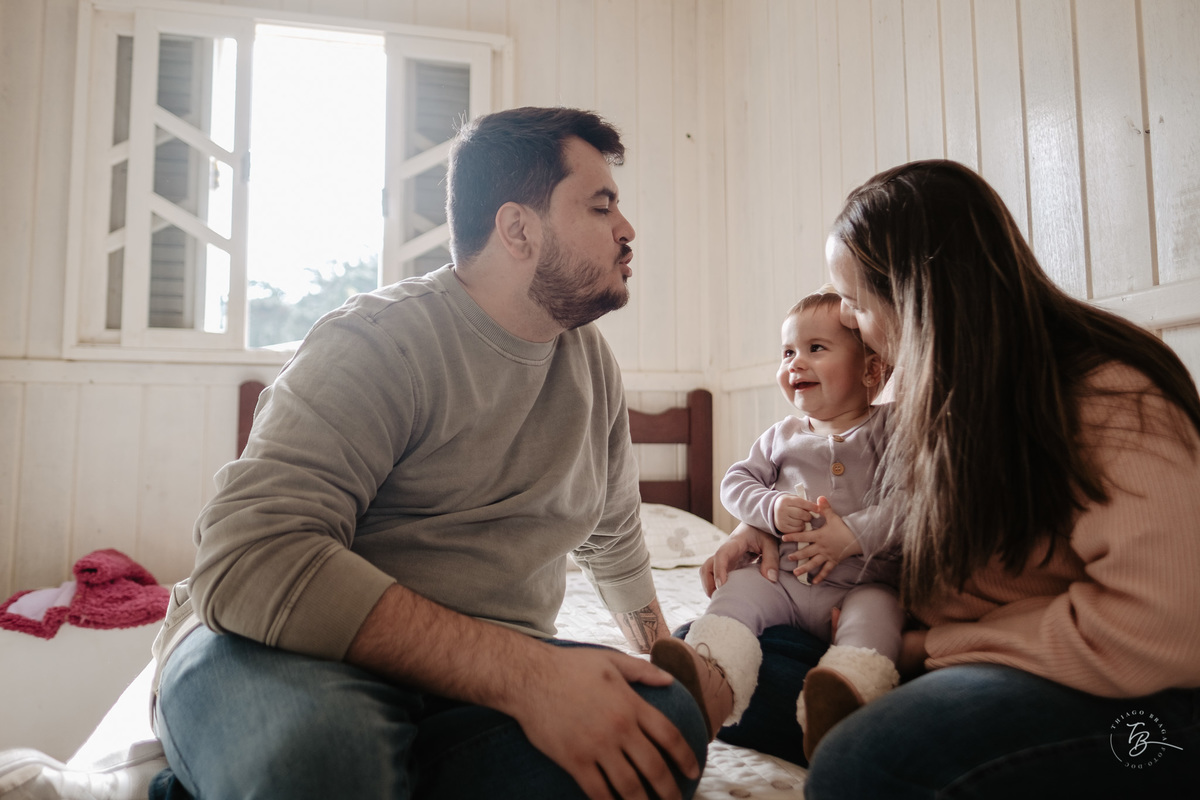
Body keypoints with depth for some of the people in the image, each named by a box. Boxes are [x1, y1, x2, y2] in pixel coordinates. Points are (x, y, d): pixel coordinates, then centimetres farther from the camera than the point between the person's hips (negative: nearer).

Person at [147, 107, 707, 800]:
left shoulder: (595, 364, 9)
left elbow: (613, 534, 26)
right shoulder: (379, 340, -13)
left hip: (486, 673, 8)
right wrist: (523, 672, -32)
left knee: (667, 721, -24)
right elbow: (249, 557, -27)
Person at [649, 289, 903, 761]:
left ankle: (848, 691, -57)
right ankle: (713, 686, -43)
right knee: (740, 587, -22)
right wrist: (772, 508, -7)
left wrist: (855, 534, -19)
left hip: (863, 584, -3)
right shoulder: (783, 436, 15)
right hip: (786, 577, 4)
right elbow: (735, 482, 13)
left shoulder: (888, 430, 0)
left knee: (876, 610, -33)